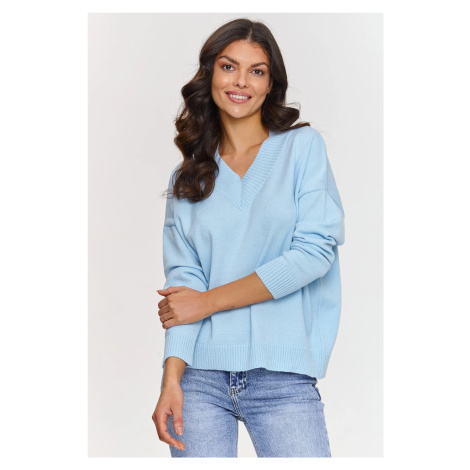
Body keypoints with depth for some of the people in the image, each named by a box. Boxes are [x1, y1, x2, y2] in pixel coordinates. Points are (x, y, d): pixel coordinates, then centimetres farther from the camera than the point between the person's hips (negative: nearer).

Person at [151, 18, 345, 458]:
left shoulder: (303, 145, 5)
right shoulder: (187, 176, 12)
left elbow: (316, 250, -6)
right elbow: (183, 277, 2)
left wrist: (208, 301, -5)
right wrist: (171, 378, -12)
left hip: (282, 376, -2)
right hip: (200, 375, 2)